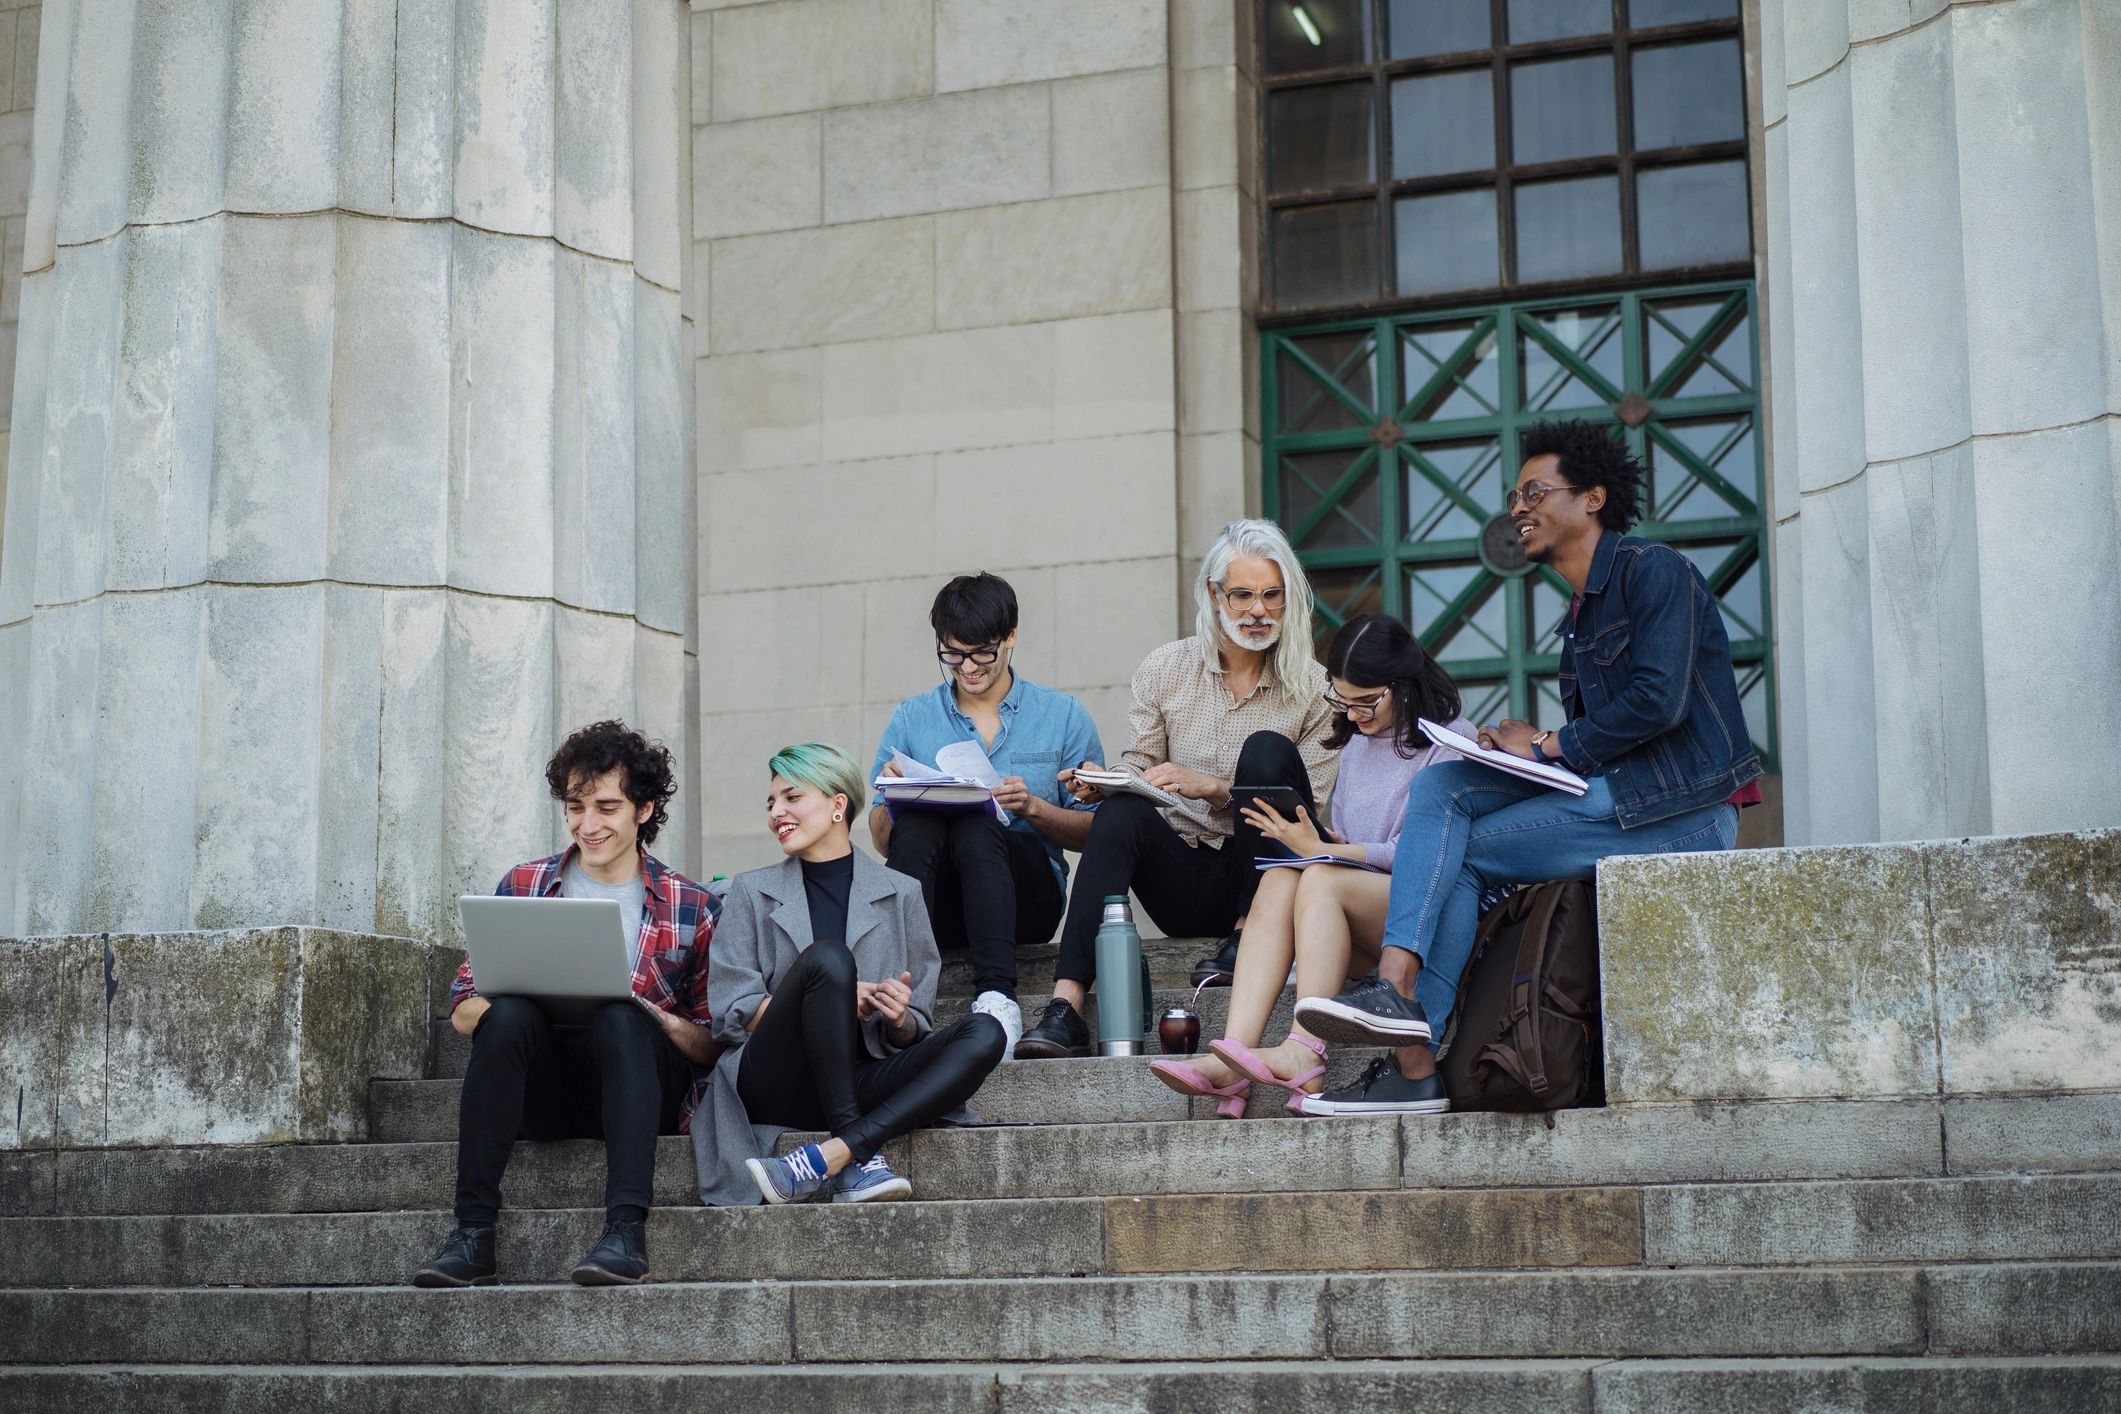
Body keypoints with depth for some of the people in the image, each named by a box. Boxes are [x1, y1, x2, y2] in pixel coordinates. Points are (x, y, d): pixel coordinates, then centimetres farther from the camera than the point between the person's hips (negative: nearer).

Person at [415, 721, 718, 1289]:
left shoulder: (689, 907, 8)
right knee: (507, 1014, -30)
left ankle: (626, 1229, -44)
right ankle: (473, 1233, -33)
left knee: (619, 1019, -33)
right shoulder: (523, 886, 13)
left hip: (638, 1086, -1)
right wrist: (508, 1004, -15)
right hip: (544, 1089, 1)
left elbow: (713, 1045, 6)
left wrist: (650, 1015, -15)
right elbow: (462, 1010, 8)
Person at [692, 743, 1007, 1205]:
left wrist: (900, 1019, -11)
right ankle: (860, 1159, -33)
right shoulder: (751, 891, 14)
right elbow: (728, 1011, 2)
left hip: (857, 1083, 2)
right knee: (826, 957, -28)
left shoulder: (900, 893, 15)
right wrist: (840, 998, -12)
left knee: (983, 1034, -24)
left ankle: (826, 1158, -37)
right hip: (775, 1078, -2)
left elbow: (916, 1033, 14)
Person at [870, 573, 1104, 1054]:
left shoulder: (1062, 716, 11)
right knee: (916, 827, -31)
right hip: (939, 903, 1)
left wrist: (1034, 808, -12)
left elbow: (1094, 833, 6)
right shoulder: (911, 720, 15)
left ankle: (996, 995, -48)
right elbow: (882, 841, 11)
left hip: (1028, 897, -1)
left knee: (976, 829, -33)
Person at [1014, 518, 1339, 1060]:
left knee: (1268, 750, -24)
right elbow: (1139, 771, 9)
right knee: (1121, 812, -31)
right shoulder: (1164, 670, 7)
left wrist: (1211, 787, -17)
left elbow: (1311, 806, -4)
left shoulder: (1312, 688, 2)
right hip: (1186, 883, 1)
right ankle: (1065, 1010, -42)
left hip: (1265, 879, -1)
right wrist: (1103, 782, -16)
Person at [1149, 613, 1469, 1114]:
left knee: (1321, 880, -31)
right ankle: (1233, 1059, -42)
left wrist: (1323, 851, -17)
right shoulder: (1356, 742, 22)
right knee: (1277, 881, -24)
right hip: (1361, 926, 6)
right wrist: (1320, 842, -4)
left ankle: (1304, 1054, -42)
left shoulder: (1450, 741, -2)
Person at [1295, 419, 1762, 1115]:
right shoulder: (1582, 612, 23)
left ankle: (1416, 1063, -12)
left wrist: (1550, 745, -9)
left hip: (1678, 809, -8)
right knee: (1441, 786, -8)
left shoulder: (1653, 569, -6)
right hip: (1613, 795, 8)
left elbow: (1657, 701, -18)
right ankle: (1397, 981, -22)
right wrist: (1526, 744, -1)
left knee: (1458, 855, -13)